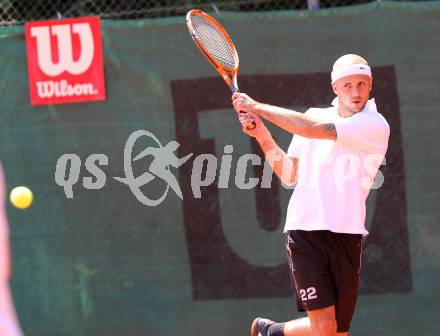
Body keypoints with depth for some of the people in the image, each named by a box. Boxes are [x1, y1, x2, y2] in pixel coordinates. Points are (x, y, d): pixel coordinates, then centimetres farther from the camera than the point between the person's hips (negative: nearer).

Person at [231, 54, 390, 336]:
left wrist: (257, 107, -8)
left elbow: (313, 128, -15)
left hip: (346, 235, -1)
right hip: (304, 230, 1)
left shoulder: (375, 126, -4)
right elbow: (289, 174, 18)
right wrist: (262, 134, 5)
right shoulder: (316, 115, 13)